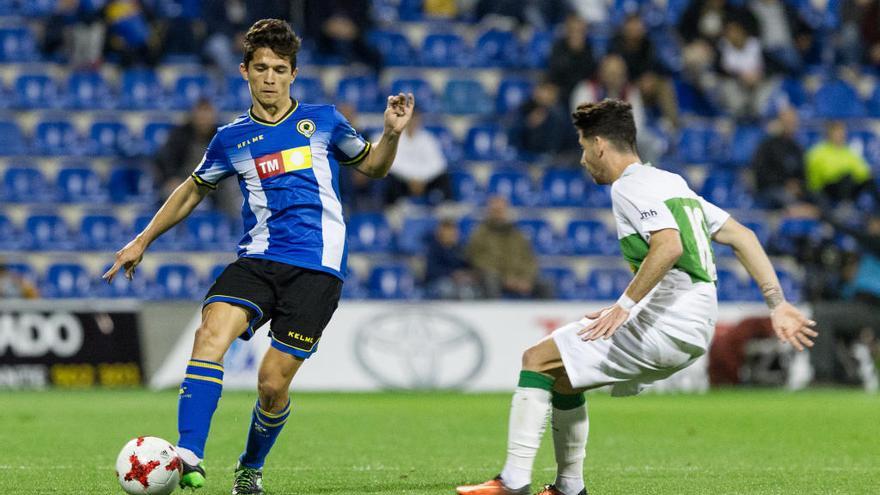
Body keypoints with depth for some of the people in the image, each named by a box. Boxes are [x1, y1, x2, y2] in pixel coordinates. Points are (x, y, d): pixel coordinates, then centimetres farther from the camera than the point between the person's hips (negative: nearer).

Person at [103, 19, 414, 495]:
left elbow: (373, 166, 21)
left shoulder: (322, 120, 8)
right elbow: (194, 190, 26)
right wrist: (142, 241, 24)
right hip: (257, 259, 2)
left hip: (316, 267, -1)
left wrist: (391, 133, 1)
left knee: (273, 381, -6)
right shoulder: (231, 138, 11)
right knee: (212, 333, -27)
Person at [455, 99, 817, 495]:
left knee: (538, 359, -7)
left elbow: (669, 245, -26)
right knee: (563, 376, 22)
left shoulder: (628, 188, -8)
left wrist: (624, 306, -24)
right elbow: (742, 237, 17)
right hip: (696, 331, 10)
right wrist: (778, 305, 16)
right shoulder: (672, 183, 21)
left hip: (664, 326, -10)